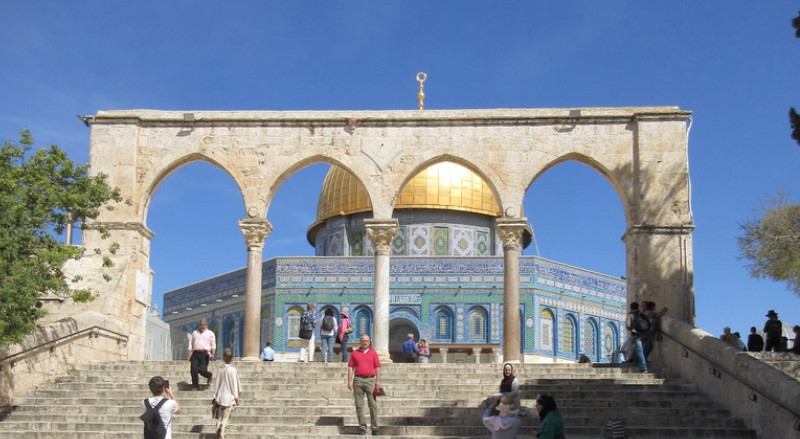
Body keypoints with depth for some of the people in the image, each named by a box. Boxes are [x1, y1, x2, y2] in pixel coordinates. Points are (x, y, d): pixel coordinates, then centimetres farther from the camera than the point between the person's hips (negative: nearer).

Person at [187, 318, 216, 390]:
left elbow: (213, 344, 3)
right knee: (194, 369, -10)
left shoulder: (210, 333, 12)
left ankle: (209, 376, 21)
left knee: (202, 370, -12)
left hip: (205, 354, -3)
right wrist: (189, 354, 7)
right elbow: (191, 344, 18)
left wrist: (212, 354, -13)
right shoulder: (195, 333, 20)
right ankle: (195, 386, 1)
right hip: (195, 354, 3)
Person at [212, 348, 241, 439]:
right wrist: (236, 397, -2)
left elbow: (217, 384, 6)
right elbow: (234, 384, -9)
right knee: (225, 418, 1)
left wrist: (215, 396, 14)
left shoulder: (220, 369, 1)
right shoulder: (232, 370, -12)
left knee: (219, 417, 14)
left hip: (220, 397, 4)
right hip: (229, 398, -4)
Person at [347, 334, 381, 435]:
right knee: (359, 404, 1)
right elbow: (350, 367, 8)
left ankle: (374, 427, 1)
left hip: (370, 380, -1)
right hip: (358, 380, 1)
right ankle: (362, 427, 6)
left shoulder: (373, 353, 11)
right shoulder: (354, 353, 11)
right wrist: (349, 381, -1)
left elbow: (377, 368, 7)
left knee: (373, 404, -3)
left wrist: (378, 381, -3)